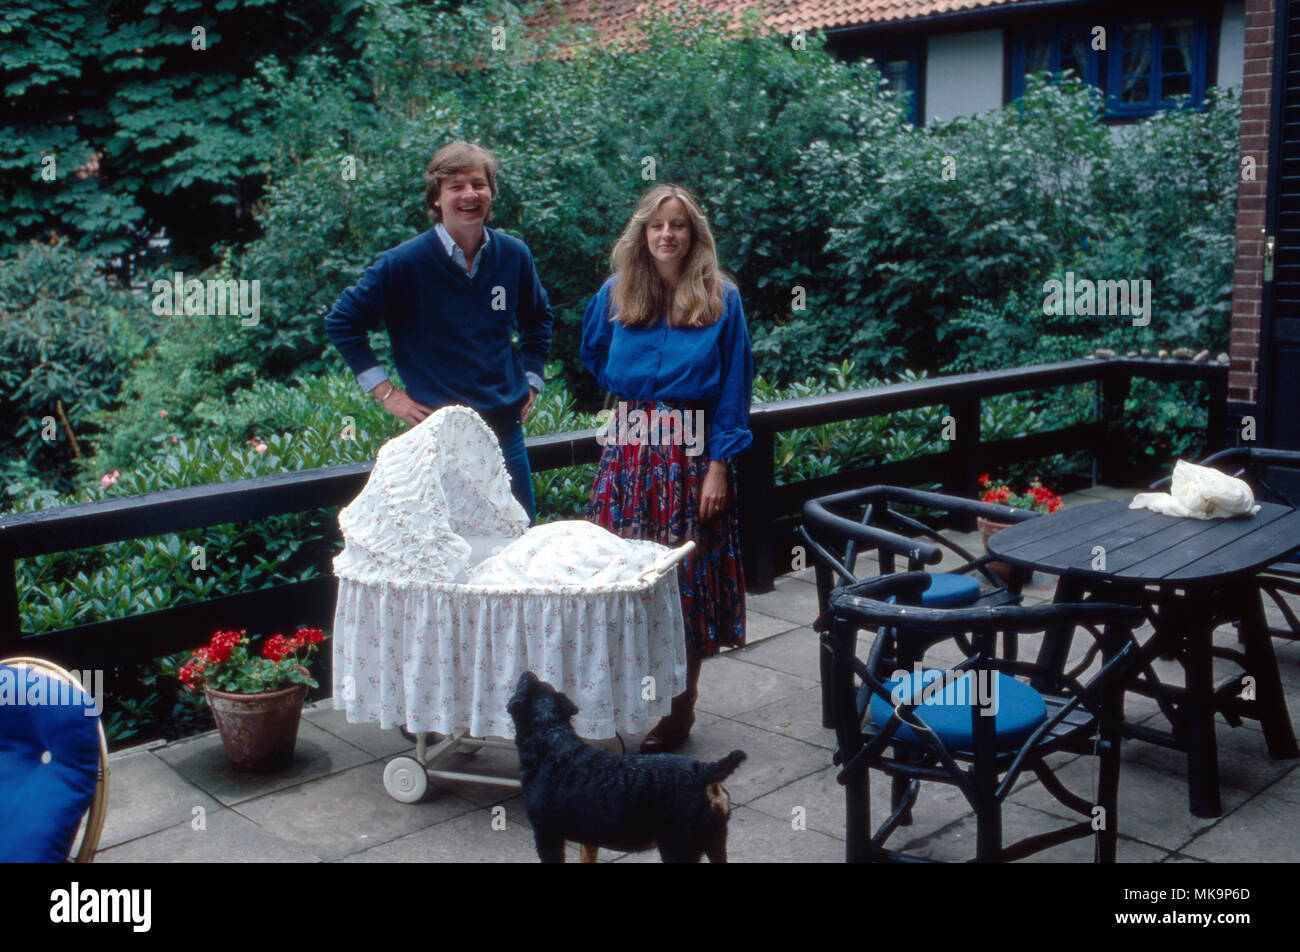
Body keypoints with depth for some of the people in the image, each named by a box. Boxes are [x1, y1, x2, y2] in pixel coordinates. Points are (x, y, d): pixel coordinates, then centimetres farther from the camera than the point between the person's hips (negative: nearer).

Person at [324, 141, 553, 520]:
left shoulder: (514, 255, 3)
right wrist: (386, 392, -4)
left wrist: (531, 381, 13)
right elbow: (341, 322, -1)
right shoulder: (405, 263, -9)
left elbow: (538, 318, 23)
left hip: (506, 430, 4)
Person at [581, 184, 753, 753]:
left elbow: (734, 388, -4)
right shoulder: (616, 295, 7)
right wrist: (631, 392, 12)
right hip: (628, 454, 3)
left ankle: (679, 711, 12)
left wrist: (719, 466, -10)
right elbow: (593, 356, 26)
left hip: (691, 455, -3)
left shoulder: (721, 299, -1)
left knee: (686, 578, 1)